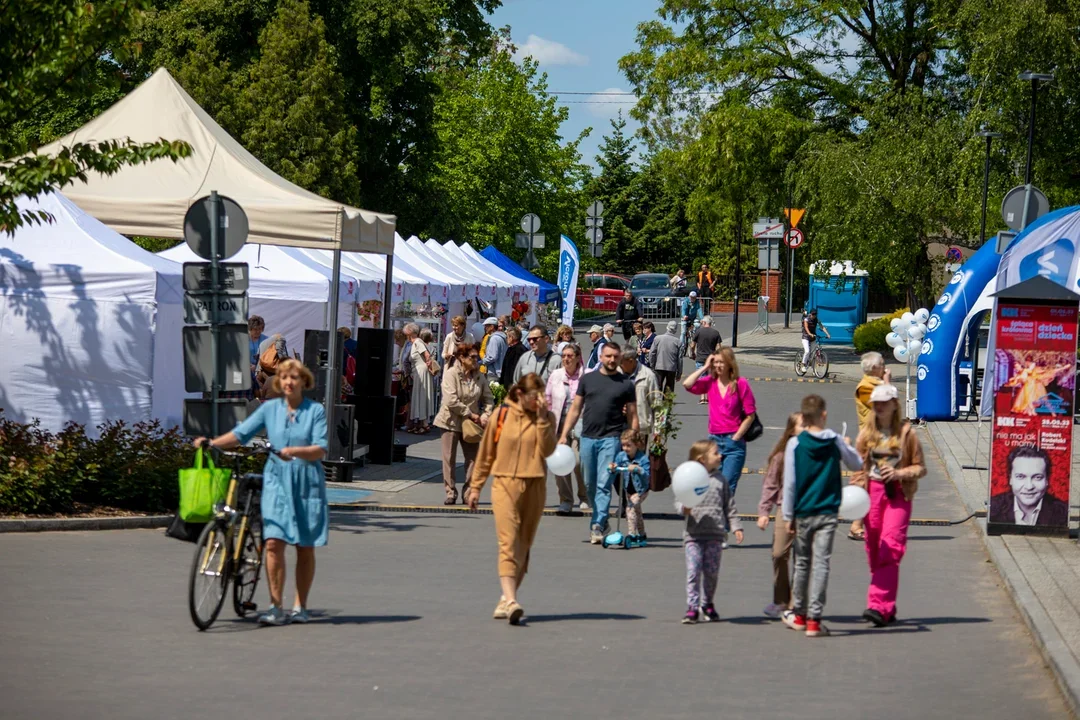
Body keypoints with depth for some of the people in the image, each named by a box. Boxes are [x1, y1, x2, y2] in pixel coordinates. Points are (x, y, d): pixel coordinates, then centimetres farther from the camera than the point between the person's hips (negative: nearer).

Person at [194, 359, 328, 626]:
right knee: (274, 542, -12)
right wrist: (212, 443, -8)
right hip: (277, 481, 1)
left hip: (307, 483, -1)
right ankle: (275, 608, -9)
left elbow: (320, 449, -9)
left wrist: (295, 451, -26)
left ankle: (300, 607, 17)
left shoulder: (315, 411, -1)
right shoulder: (269, 408, 6)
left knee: (305, 548, 6)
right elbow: (241, 433, 5)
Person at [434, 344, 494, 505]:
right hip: (452, 421, -4)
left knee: (473, 458, 2)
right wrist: (470, 414, -18)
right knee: (449, 459, 2)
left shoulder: (479, 376, 3)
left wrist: (485, 415, -9)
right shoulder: (451, 374, -12)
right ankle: (450, 493, 10)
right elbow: (451, 401, -21)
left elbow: (488, 398, 9)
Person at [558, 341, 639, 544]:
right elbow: (575, 409, 12)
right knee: (590, 484, 8)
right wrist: (564, 434, 5)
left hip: (611, 438, -3)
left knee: (604, 484, -11)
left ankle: (597, 526, -14)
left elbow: (633, 416, 5)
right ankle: (601, 520, 23)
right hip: (587, 437, 3)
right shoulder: (587, 379, 10)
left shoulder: (625, 384, 4)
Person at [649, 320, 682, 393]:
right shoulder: (677, 341, -5)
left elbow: (651, 353, -2)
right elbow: (680, 358, -2)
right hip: (672, 369, 0)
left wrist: (652, 366, 10)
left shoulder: (658, 338, -4)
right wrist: (679, 373, 6)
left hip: (659, 368, 0)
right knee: (669, 388, 7)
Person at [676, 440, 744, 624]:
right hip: (693, 533, -3)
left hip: (715, 533, 3)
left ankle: (708, 604, 23)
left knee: (712, 571, 5)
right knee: (694, 570, -7)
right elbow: (678, 502, -2)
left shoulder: (720, 479, 11)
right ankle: (692, 607, -2)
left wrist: (736, 526, 8)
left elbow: (730, 505, 14)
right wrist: (684, 508, -24)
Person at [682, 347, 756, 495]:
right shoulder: (710, 382, 6)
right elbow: (687, 384, -9)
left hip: (734, 443, -4)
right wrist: (705, 367, -3)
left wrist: (736, 438, -7)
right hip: (714, 440, 4)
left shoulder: (740, 384, -4)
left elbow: (750, 415, -4)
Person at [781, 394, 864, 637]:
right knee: (821, 564, -3)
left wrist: (788, 515, 1)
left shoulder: (794, 444, -6)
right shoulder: (836, 442, -3)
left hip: (803, 513, 1)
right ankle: (814, 619, -9)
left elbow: (789, 483, -5)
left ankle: (799, 615, 25)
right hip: (828, 512, -1)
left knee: (802, 563, 14)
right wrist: (848, 446, 33)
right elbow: (857, 464, 14)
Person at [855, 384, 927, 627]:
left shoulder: (906, 433, 2)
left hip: (898, 494, -4)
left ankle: (879, 606, -22)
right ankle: (888, 609, 13)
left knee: (890, 548, -15)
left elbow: (921, 467, 5)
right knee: (874, 550, 3)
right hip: (872, 491, 4)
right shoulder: (866, 434, 10)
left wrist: (899, 473, -12)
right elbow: (858, 467, 11)